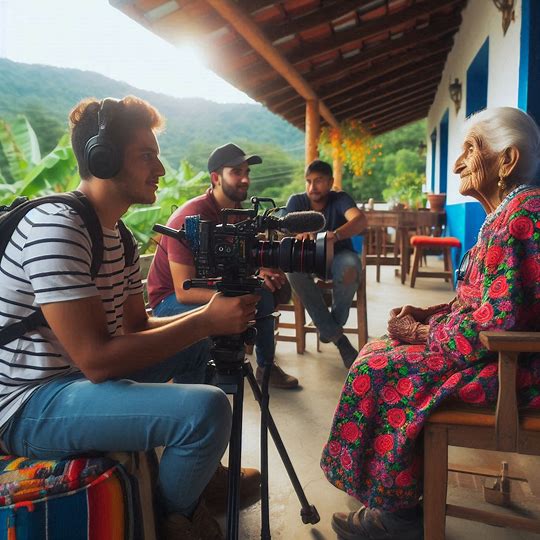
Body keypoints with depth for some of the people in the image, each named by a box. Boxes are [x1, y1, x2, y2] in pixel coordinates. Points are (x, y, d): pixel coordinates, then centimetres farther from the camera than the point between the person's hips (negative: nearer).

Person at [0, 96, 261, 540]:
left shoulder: (114, 232, 8)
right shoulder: (57, 227, -22)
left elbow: (136, 327, 9)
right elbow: (96, 360, -26)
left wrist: (214, 317, -6)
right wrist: (207, 321, -22)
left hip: (77, 378, 10)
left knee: (202, 347, 14)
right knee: (207, 409, -29)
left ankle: (200, 472, 25)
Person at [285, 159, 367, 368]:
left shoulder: (340, 199, -13)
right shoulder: (296, 201, -6)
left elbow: (360, 220, -33)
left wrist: (335, 235, -55)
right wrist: (299, 235, -46)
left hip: (338, 256, -2)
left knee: (350, 265, -38)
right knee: (293, 266, -34)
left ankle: (332, 326, -13)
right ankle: (337, 337, -29)